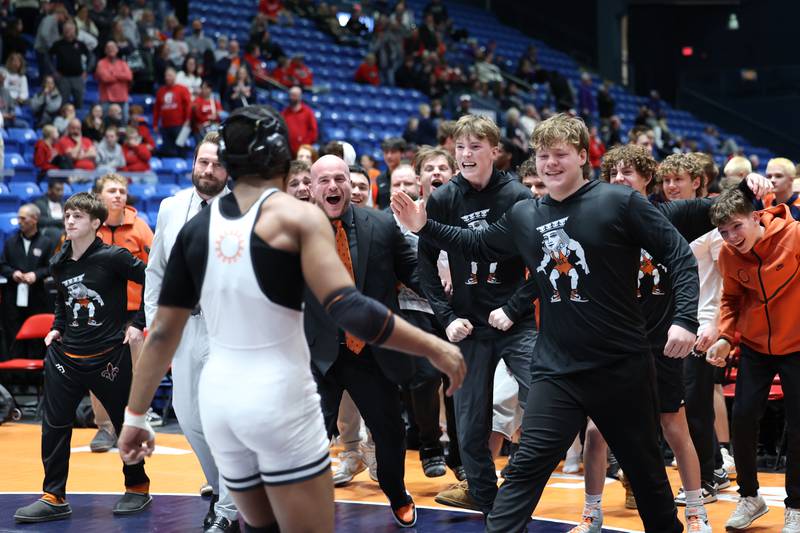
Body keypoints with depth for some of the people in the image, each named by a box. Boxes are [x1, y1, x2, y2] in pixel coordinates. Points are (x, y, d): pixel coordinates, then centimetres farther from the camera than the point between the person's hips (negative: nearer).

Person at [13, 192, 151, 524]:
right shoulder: (59, 263, 7)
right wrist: (57, 327, 11)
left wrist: (139, 324, -9)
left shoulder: (113, 257, -12)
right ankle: (54, 497, 8)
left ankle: (137, 488, 25)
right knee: (54, 426, 2)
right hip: (65, 356, 5)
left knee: (125, 423, 7)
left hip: (109, 356, -5)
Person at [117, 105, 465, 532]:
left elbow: (163, 332, 8)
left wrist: (135, 416, 16)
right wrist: (433, 348, -9)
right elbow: (349, 310, -19)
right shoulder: (297, 215, -9)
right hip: (278, 397, -5)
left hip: (218, 398, 5)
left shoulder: (197, 228, 6)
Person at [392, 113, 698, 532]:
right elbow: (478, 246, 21)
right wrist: (425, 228, 9)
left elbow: (679, 255, -8)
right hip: (556, 369, 3)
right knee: (526, 468, -7)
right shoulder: (524, 216, 5)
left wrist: (684, 319, -18)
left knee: (645, 468, 14)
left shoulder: (620, 202, -10)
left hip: (622, 364, -3)